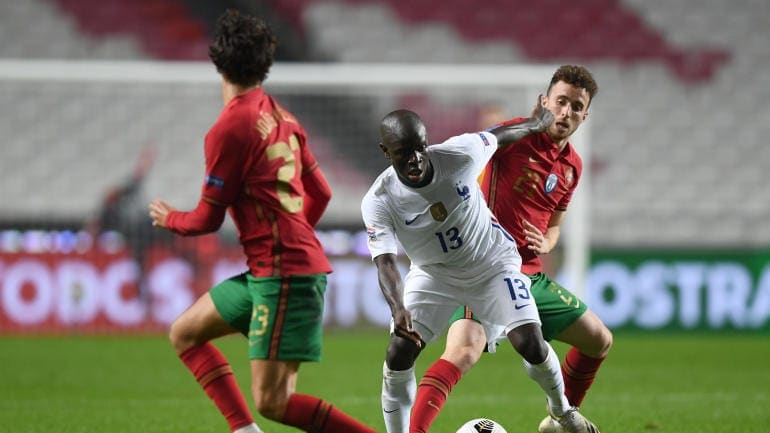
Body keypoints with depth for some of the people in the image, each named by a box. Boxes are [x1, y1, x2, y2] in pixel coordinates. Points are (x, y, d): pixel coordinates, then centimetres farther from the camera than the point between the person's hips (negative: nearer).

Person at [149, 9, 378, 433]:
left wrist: (168, 218, 15)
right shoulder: (281, 117, 10)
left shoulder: (229, 130, -14)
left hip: (283, 274, -9)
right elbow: (320, 193, 18)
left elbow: (208, 219, -6)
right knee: (185, 333, 17)